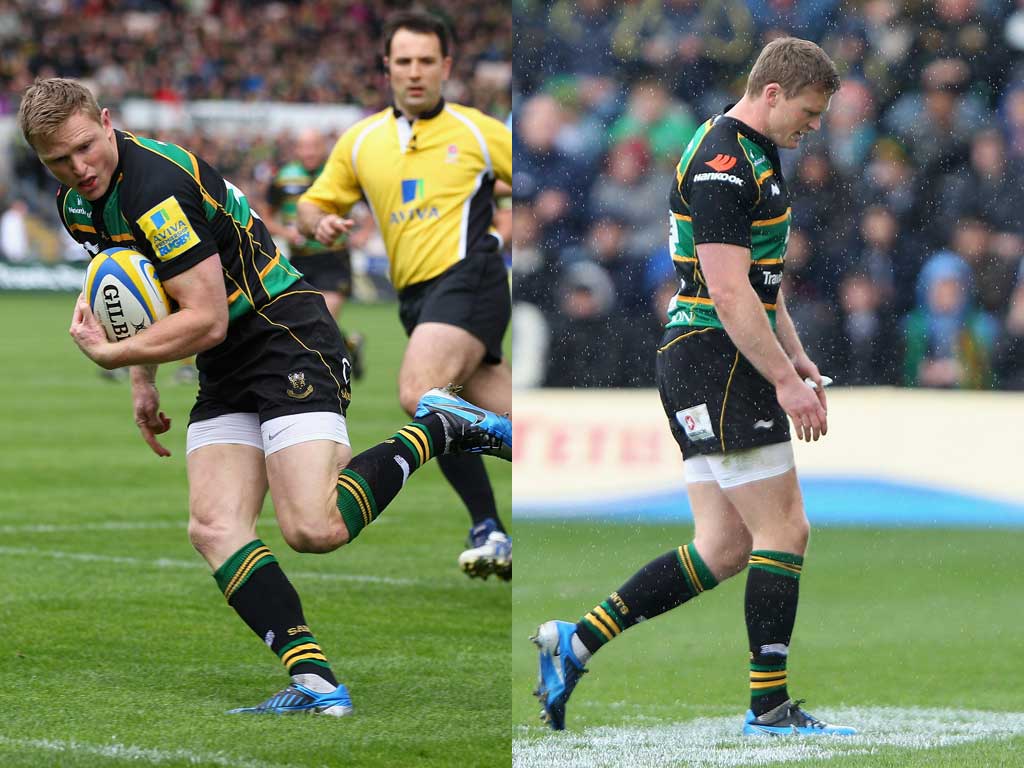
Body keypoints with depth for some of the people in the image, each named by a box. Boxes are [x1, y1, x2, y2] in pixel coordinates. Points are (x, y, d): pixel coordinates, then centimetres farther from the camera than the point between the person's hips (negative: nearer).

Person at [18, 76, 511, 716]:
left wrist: (110, 354, -18)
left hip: (290, 341, -9)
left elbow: (206, 320, -24)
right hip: (225, 375, 9)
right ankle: (314, 683, -16)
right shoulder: (78, 205, 8)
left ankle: (437, 430, -2)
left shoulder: (155, 183, -22)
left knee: (312, 529, -23)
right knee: (214, 527, -12)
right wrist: (143, 380, 21)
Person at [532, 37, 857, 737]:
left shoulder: (756, 156, 17)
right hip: (716, 362, -10)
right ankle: (770, 705, 0)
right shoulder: (722, 165, -16)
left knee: (723, 548, 7)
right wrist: (786, 380, -22)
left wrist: (796, 358, 20)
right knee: (784, 530, -6)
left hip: (706, 365, 10)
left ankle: (575, 642, 7)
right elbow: (730, 292, -22)